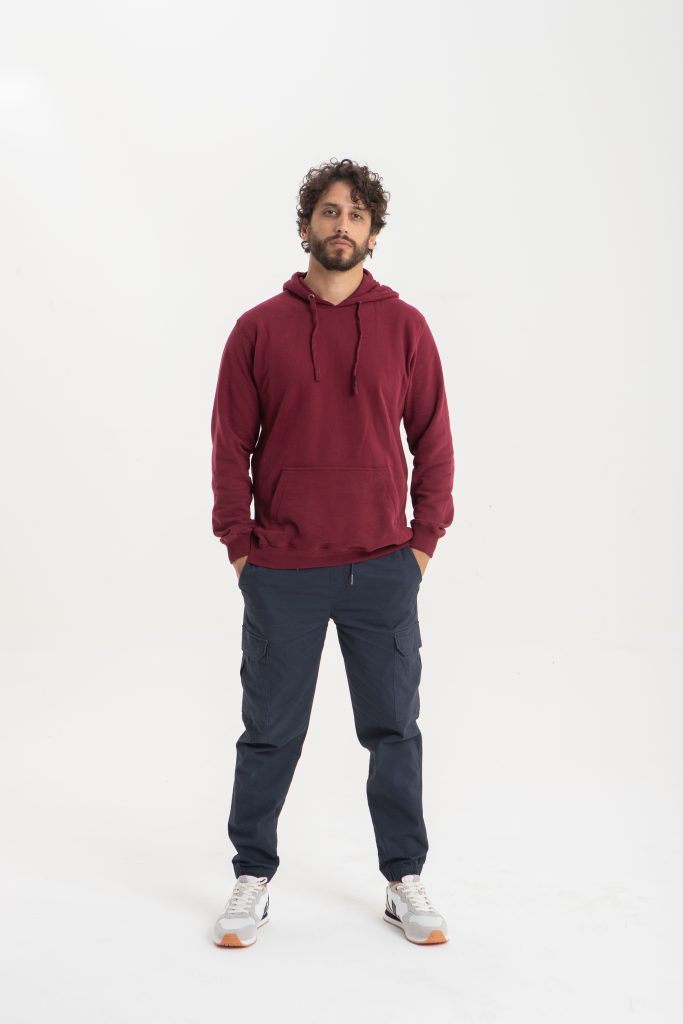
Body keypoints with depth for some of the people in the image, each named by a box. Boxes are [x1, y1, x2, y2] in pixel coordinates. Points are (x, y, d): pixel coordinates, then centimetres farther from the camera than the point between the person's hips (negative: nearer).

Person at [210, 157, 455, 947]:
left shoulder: (404, 326, 4)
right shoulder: (259, 329, 2)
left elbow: (433, 440, 6)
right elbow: (231, 444, 3)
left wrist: (425, 540, 0)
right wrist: (238, 546, -2)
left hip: (383, 570, 1)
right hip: (281, 572, -1)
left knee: (394, 731, 10)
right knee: (269, 734, 9)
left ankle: (405, 881, 25)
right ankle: (252, 880, 25)